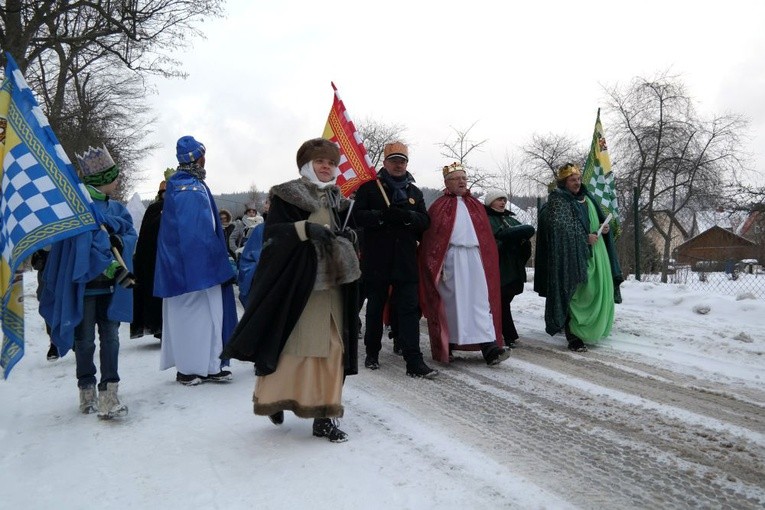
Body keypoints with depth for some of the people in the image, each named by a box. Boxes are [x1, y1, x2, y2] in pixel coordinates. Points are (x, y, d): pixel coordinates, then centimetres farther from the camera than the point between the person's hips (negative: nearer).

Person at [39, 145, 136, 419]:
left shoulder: (115, 206, 12)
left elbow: (131, 233, 4)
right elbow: (86, 243, -18)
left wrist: (119, 240, -18)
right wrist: (113, 268, -24)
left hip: (112, 283, 5)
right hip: (85, 281, -5)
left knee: (110, 337, -1)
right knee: (85, 340, 7)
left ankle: (109, 394, 1)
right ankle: (87, 392, 22)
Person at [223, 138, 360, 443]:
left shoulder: (338, 199, 16)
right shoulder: (287, 195, -2)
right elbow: (272, 233, -10)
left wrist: (347, 237, 2)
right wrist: (305, 228, -23)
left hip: (333, 283, 6)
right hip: (298, 282, -5)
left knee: (332, 349, 4)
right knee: (292, 346, -3)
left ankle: (325, 415, 11)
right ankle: (275, 398, 22)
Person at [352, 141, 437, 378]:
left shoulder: (414, 192, 14)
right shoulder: (370, 187, 2)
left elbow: (425, 221, 5)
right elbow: (357, 215, -7)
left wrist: (407, 216, -16)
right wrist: (382, 216, -23)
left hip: (405, 260, 2)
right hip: (376, 259, -2)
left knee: (409, 309, -3)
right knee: (375, 308, 11)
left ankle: (414, 361, -4)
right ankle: (372, 352, 27)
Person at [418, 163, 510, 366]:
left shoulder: (475, 205, 17)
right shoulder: (440, 206, 5)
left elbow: (486, 236, 15)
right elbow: (432, 238, -1)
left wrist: (488, 261, 6)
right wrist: (437, 265, -9)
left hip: (474, 258, 3)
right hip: (450, 259, -3)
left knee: (480, 302, -4)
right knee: (451, 302, 2)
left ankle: (490, 348, -9)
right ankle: (445, 347, 14)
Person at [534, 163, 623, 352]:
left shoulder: (586, 199, 17)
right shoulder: (557, 201, -6)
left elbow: (598, 221, 27)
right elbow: (559, 228, -18)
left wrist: (604, 228, 4)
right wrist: (585, 238, -18)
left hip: (594, 255, 8)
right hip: (572, 256, -8)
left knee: (596, 292, 7)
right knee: (574, 295, -10)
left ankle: (593, 330, 21)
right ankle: (573, 337, -4)